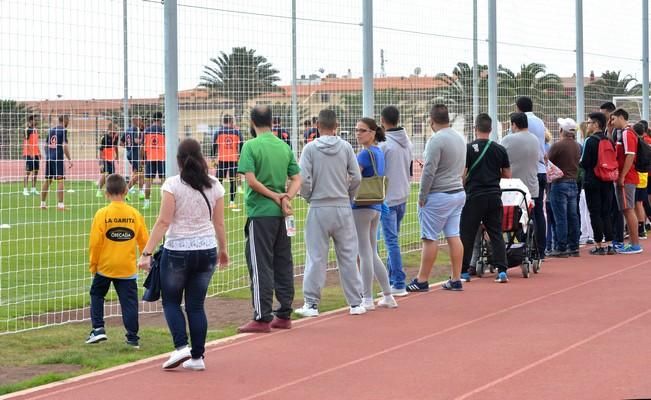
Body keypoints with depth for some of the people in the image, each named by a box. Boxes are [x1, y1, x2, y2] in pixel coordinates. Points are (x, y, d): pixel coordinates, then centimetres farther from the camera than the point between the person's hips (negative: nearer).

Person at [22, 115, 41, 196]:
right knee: (28, 171, -6)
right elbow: (25, 143, -16)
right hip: (29, 154, -8)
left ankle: (33, 189, 15)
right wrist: (30, 153, -21)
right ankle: (25, 190, -3)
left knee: (36, 171, 8)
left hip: (36, 154, 8)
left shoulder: (35, 130, 14)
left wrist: (39, 152, 16)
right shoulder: (27, 130, -11)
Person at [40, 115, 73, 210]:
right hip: (58, 158, -7)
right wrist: (69, 159, -12)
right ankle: (60, 204, -10)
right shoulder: (63, 130, -7)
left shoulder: (51, 130, 14)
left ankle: (42, 203, 16)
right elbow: (64, 146, -14)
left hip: (49, 158, 7)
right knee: (60, 181, -5)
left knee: (47, 180, 13)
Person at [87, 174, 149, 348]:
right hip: (127, 268, 1)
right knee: (129, 301, 5)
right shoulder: (135, 214, -3)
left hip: (105, 266, -1)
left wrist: (93, 265, 5)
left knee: (97, 295, 19)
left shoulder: (102, 214, -10)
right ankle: (132, 337, 4)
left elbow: (95, 243, -8)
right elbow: (144, 241, 5)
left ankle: (98, 328, 9)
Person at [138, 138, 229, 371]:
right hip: (206, 250, 4)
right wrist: (223, 249, 21)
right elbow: (219, 223, 8)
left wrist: (147, 252, -11)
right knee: (196, 305, 12)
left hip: (177, 251, -4)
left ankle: (181, 346, -7)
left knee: (171, 302, 11)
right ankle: (197, 357, 11)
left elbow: (163, 222, -13)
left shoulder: (173, 184, -9)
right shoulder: (214, 186, 3)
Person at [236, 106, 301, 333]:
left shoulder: (251, 146, -8)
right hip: (282, 214, 6)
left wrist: (275, 196, -8)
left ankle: (262, 318, -4)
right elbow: (297, 180, 7)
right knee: (283, 264, 11)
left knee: (261, 266, -3)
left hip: (260, 214, -6)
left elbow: (251, 180, -16)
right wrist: (285, 198, -7)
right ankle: (284, 315, 16)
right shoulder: (285, 147, 9)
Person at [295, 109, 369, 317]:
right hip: (343, 208, 2)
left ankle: (311, 304, 4)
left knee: (316, 257, 2)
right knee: (348, 255, 8)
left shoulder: (310, 148, -6)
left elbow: (303, 180, -10)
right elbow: (356, 177, -1)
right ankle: (355, 302, 12)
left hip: (319, 208, -2)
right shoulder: (346, 147, 0)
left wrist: (309, 197, 7)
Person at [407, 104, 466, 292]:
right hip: (459, 193, 8)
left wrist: (422, 195, -9)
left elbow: (429, 171, -17)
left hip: (438, 196, -8)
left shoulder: (436, 140, -16)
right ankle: (456, 279, 8)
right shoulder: (459, 138, 12)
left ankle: (422, 281, 2)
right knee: (454, 236, 8)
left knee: (430, 238, -3)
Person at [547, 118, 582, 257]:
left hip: (559, 183, -7)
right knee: (573, 216, 9)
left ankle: (561, 248, -4)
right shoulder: (577, 146, 7)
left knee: (561, 218, -5)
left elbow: (547, 162, -8)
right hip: (573, 183, 7)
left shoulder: (558, 145, -14)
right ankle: (574, 247, 11)